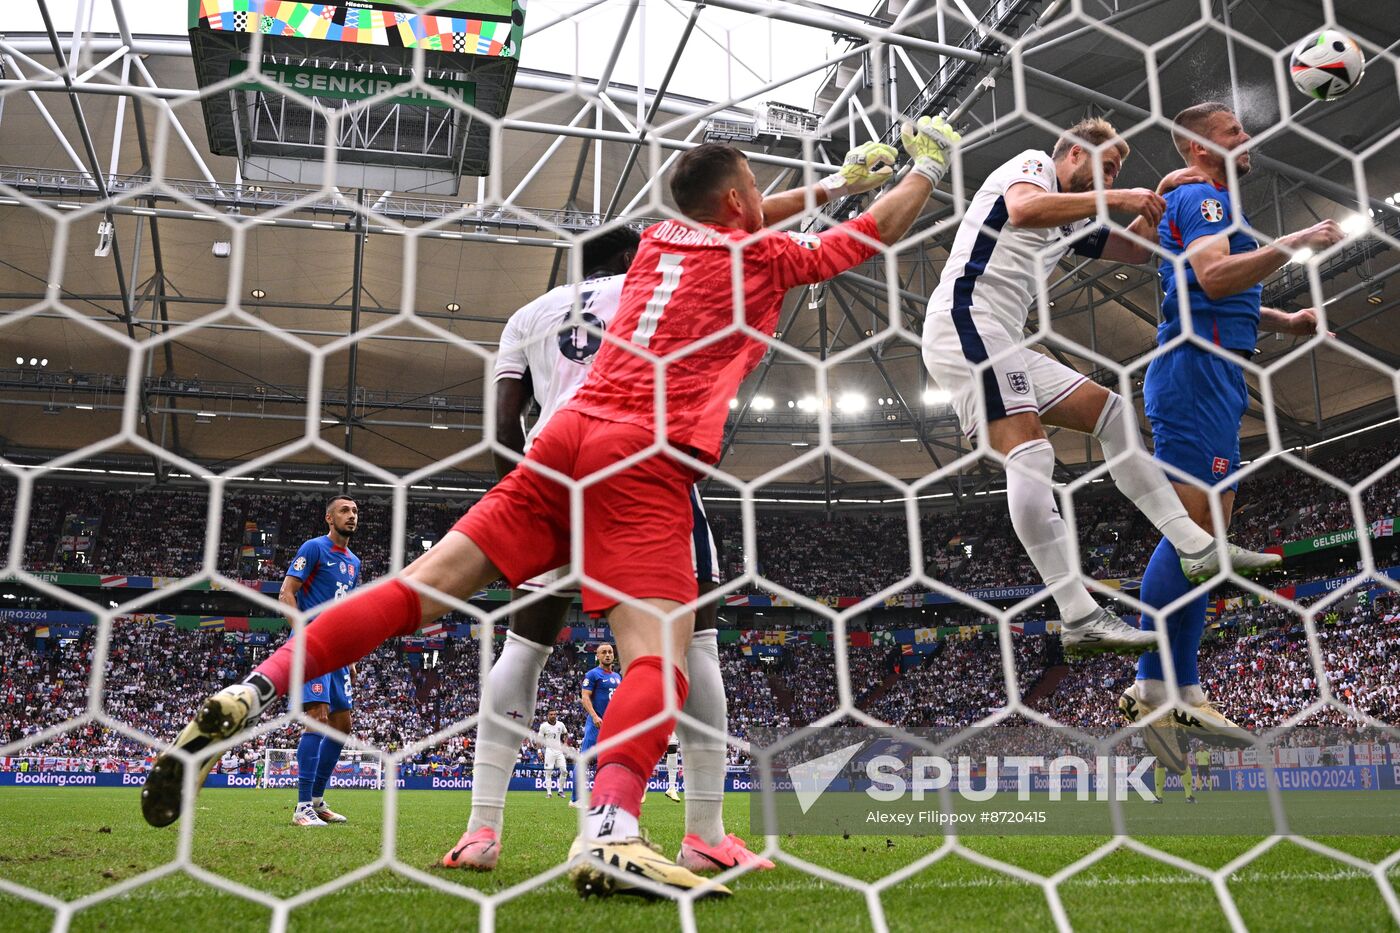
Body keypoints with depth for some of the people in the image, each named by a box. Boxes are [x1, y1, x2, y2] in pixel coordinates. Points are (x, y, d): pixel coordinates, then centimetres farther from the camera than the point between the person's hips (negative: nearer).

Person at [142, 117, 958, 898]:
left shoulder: (660, 239, 25)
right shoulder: (761, 257, 10)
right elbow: (881, 232, 23)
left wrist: (830, 184, 55)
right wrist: (929, 165, 40)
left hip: (571, 432, 6)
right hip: (645, 459, -6)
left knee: (430, 583, 3)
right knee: (660, 647, -14)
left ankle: (250, 695, -3)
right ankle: (610, 830, -37)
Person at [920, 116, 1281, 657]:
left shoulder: (1069, 222, 30)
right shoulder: (1032, 164, 4)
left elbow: (1135, 250, 35)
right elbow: (1024, 208, -20)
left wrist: (1161, 195, 21)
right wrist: (1115, 199, -15)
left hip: (1003, 346, 11)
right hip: (964, 319, -11)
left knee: (1109, 411, 8)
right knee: (1029, 453, -22)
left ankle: (1197, 548, 5)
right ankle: (1079, 619, -30)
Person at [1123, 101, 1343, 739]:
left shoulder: (1208, 203, 29)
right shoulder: (1202, 198, -3)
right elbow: (1215, 277, -21)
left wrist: (1282, 322, 23)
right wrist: (1293, 244, -17)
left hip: (1211, 381, 11)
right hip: (1196, 374, -11)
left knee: (1204, 531, 6)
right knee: (1193, 526, -16)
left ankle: (1179, 688, 5)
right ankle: (1155, 684, -16)